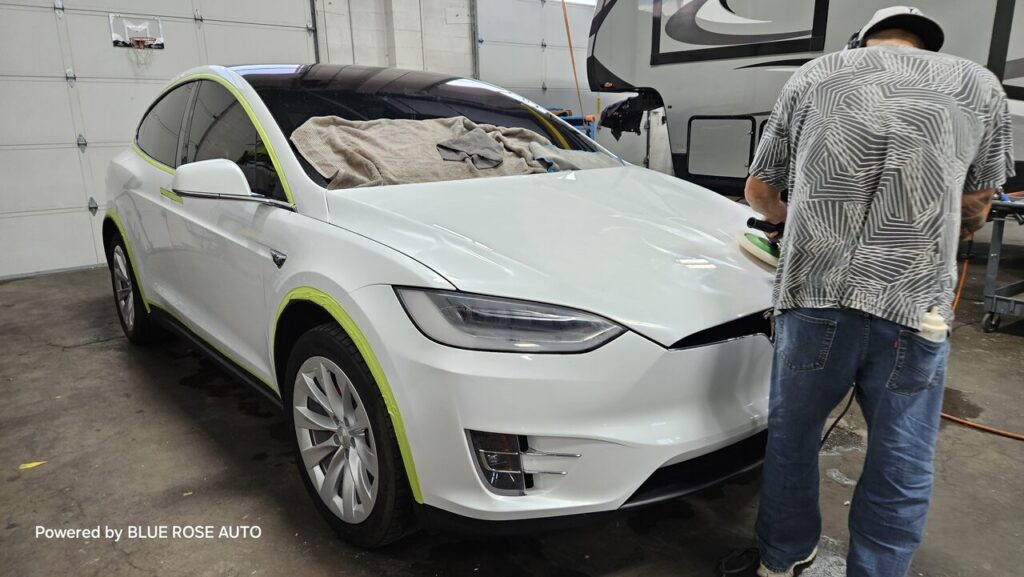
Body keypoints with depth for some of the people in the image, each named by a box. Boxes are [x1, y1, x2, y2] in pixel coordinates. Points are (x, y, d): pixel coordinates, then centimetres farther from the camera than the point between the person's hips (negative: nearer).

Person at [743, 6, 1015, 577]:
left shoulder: (812, 76, 14)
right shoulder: (981, 84, 13)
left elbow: (759, 191, 17)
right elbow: (975, 212, 17)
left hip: (814, 294, 1)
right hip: (917, 305, 0)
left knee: (792, 433, 20)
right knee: (902, 468, 13)